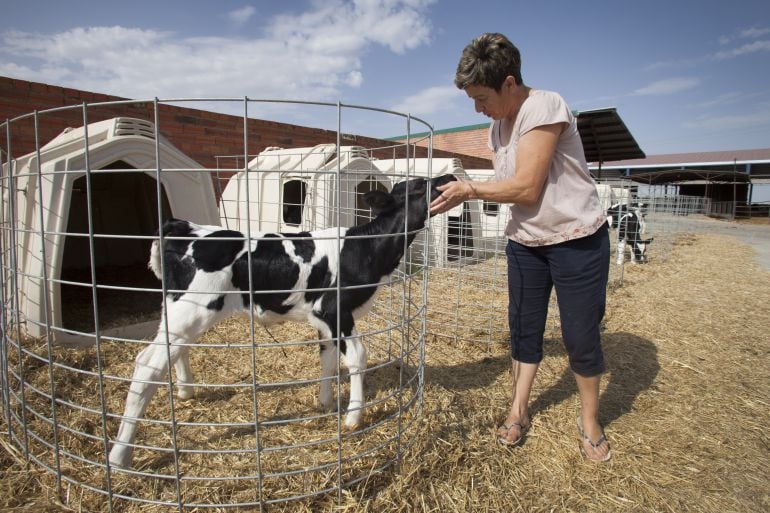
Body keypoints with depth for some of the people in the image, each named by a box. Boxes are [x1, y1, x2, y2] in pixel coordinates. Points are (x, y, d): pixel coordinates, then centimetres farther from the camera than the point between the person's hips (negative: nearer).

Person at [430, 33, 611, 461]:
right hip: (525, 242, 7)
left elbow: (527, 187, -24)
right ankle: (519, 409, 28)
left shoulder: (545, 107, -20)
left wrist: (470, 189, -16)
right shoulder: (498, 126, 6)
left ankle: (590, 421, 26)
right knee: (524, 327, 11)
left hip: (578, 239, -7)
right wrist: (464, 194, -7)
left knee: (582, 334, 3)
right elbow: (506, 186, 6)